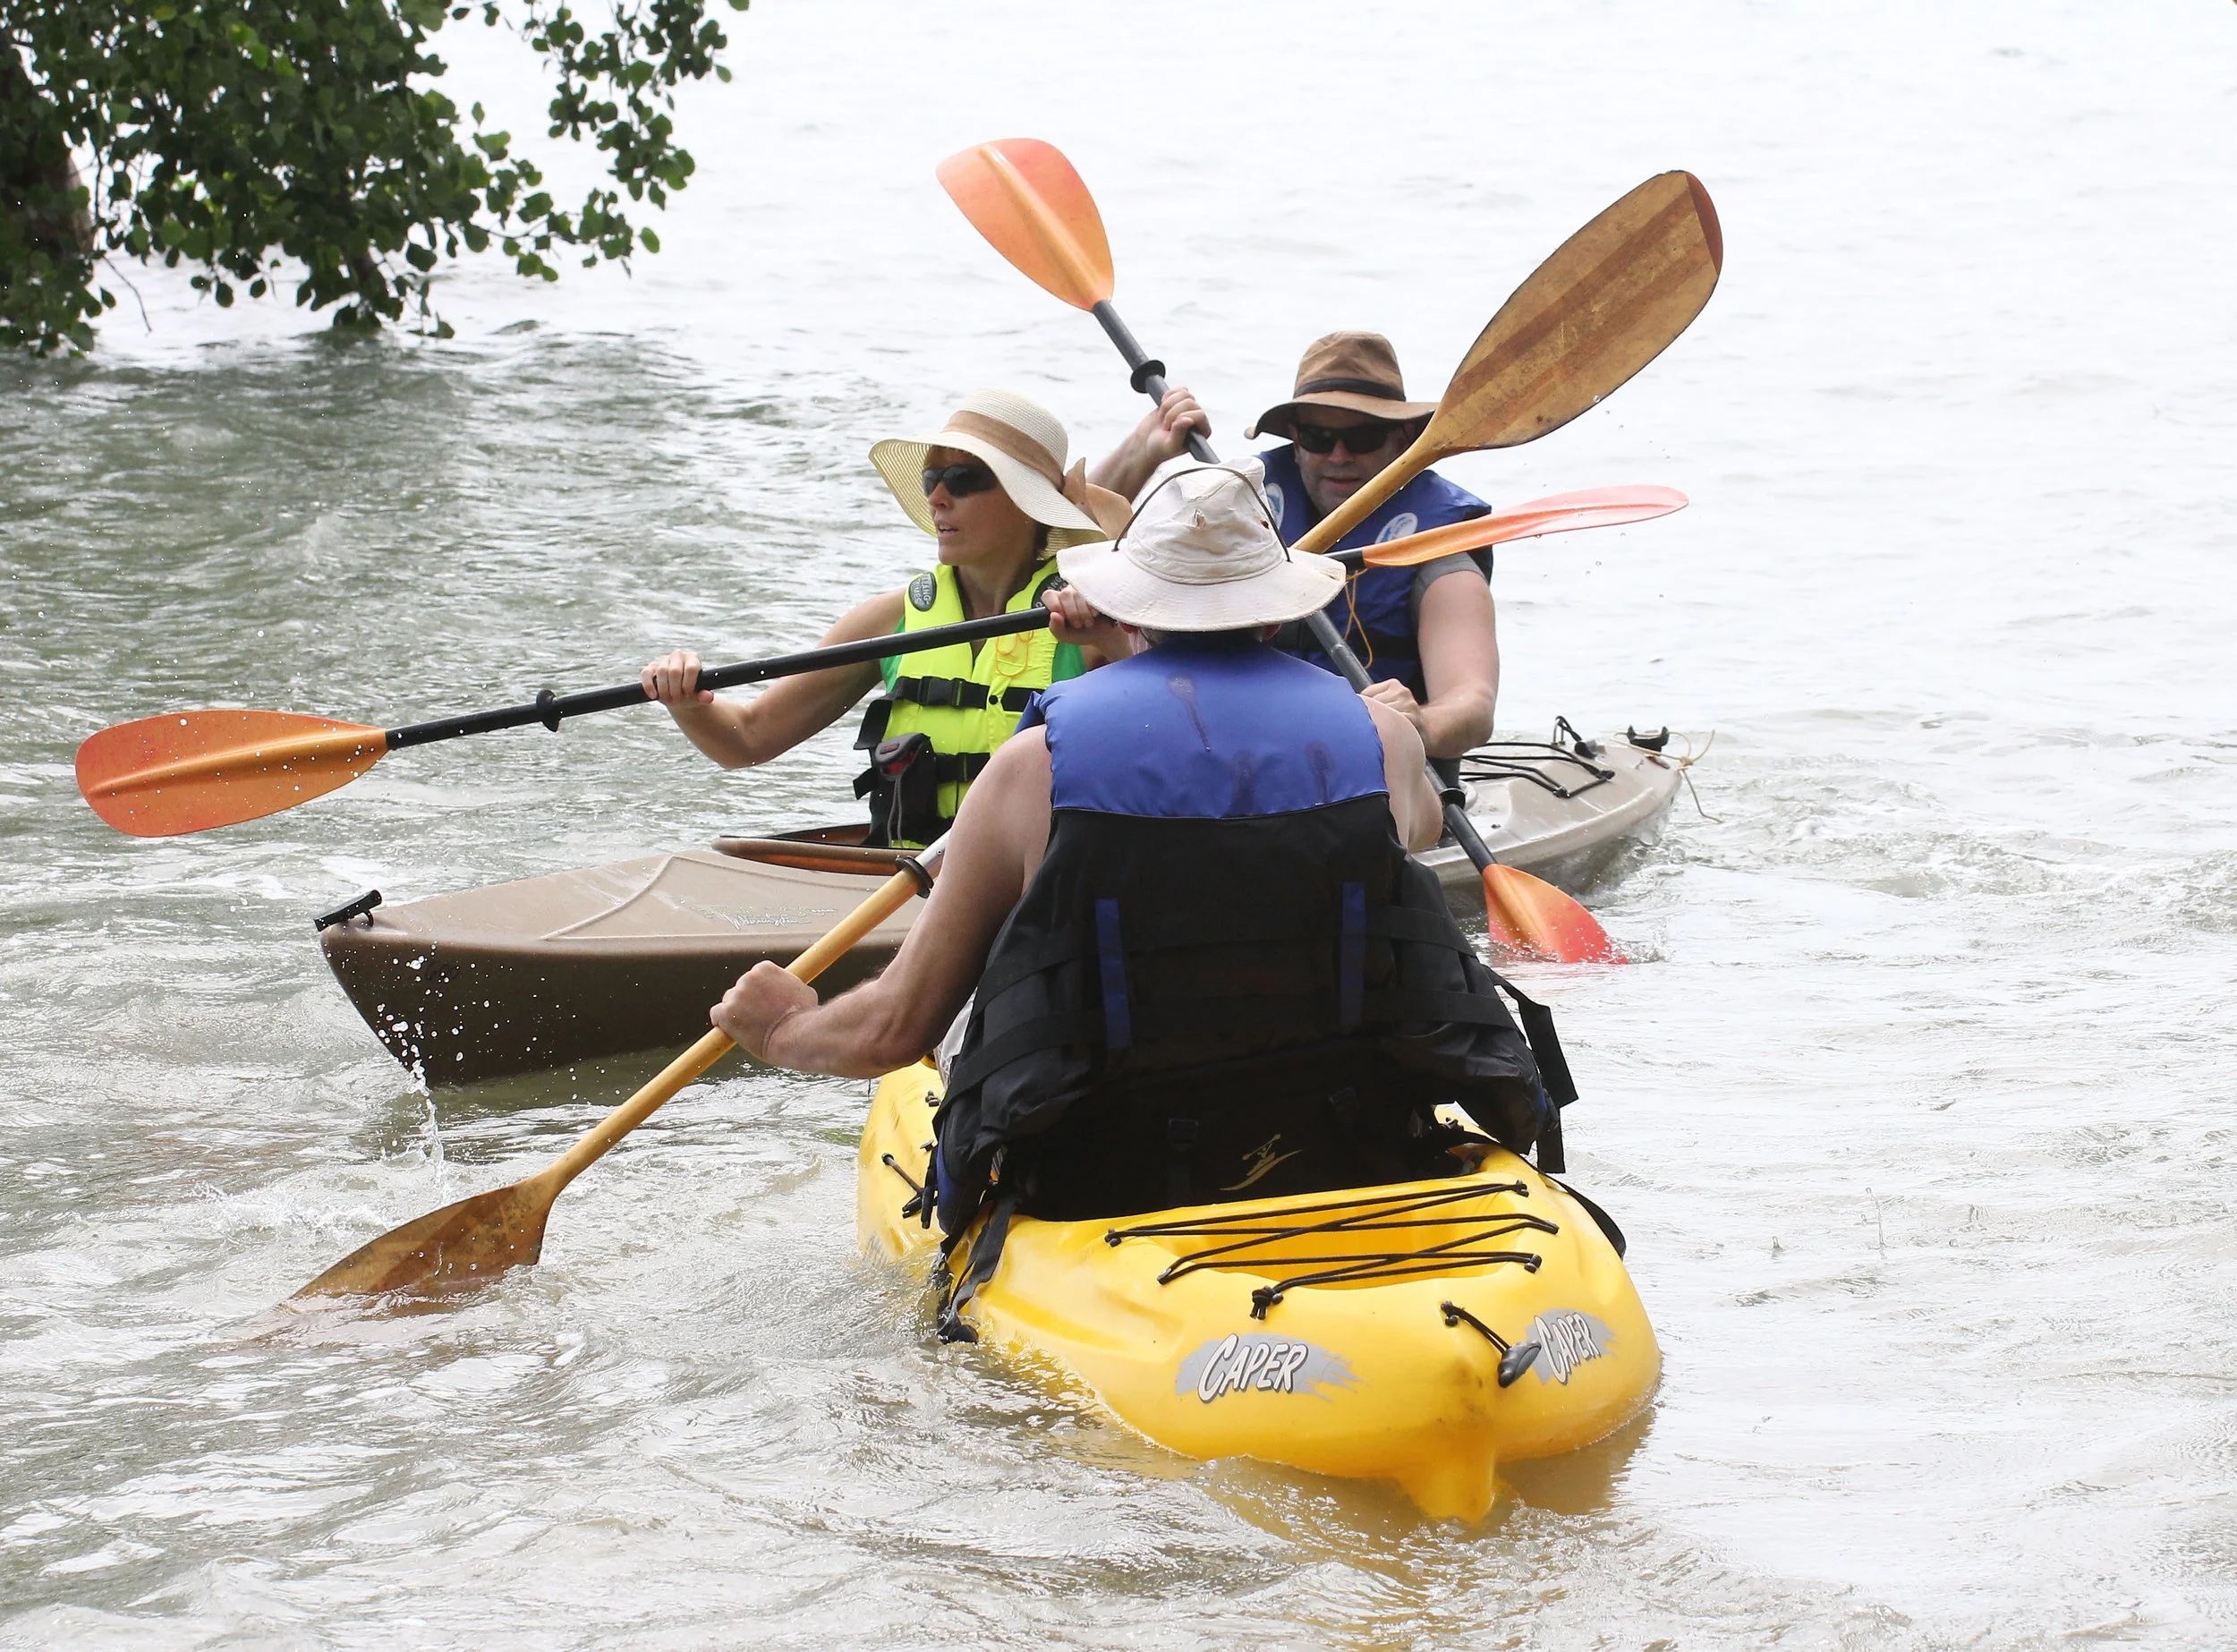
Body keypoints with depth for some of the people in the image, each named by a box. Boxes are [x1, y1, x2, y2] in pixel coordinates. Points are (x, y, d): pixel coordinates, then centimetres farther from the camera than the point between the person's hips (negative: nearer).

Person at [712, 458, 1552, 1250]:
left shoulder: (1037, 763, -4)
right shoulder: (1379, 737, 1)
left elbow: (893, 1027, 2)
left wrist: (784, 1030, 24)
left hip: (1105, 1197, -1)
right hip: (1363, 1171, 1)